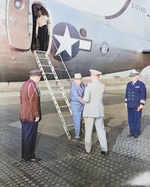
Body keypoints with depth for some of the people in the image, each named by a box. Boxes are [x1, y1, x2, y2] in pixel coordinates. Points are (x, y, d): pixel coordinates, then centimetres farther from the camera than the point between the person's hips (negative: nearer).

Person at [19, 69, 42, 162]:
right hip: (31, 116, -10)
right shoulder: (33, 85, -19)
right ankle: (29, 156, 14)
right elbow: (33, 102, -22)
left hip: (23, 115, 10)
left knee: (25, 136, 17)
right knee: (30, 137, 2)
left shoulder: (24, 84, 12)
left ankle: (24, 156, 29)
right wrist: (37, 115, -15)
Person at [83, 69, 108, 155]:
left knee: (88, 130, 9)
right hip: (99, 110, 4)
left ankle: (88, 149, 22)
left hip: (90, 110, -4)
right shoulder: (103, 86, 2)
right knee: (101, 129, 12)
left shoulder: (89, 85, -15)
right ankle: (104, 149, 11)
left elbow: (86, 99, -20)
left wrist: (84, 97, 2)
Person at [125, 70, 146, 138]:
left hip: (137, 106, -5)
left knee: (137, 120, 3)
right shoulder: (128, 84, 8)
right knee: (130, 120, 9)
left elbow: (143, 95, -10)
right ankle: (132, 132, 21)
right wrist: (126, 102, 11)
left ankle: (136, 133, 16)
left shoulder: (141, 84, -7)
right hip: (130, 106, 5)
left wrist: (141, 104, -15)